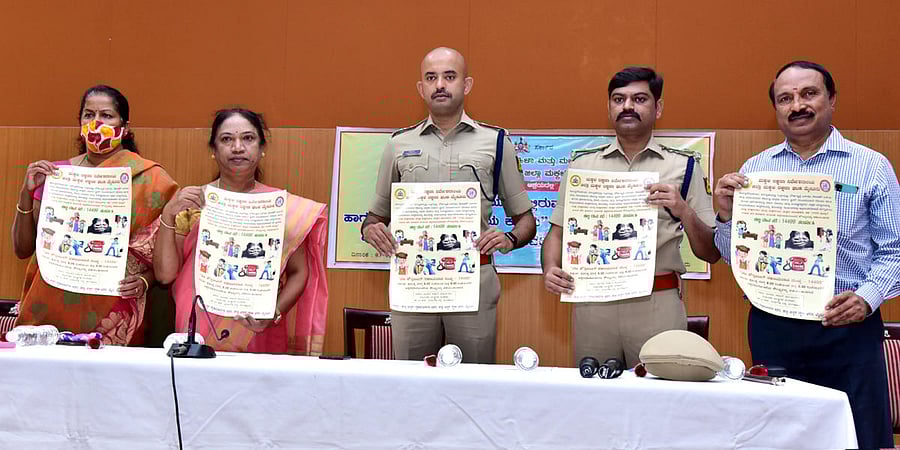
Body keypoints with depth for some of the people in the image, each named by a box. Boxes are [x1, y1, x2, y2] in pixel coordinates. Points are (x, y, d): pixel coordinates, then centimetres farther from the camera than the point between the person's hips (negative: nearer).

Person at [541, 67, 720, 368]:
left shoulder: (683, 166, 6)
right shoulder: (582, 164, 11)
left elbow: (711, 254, 4)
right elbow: (558, 232, 13)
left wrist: (684, 212, -13)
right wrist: (550, 270, -7)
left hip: (658, 306, -1)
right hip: (592, 305, 2)